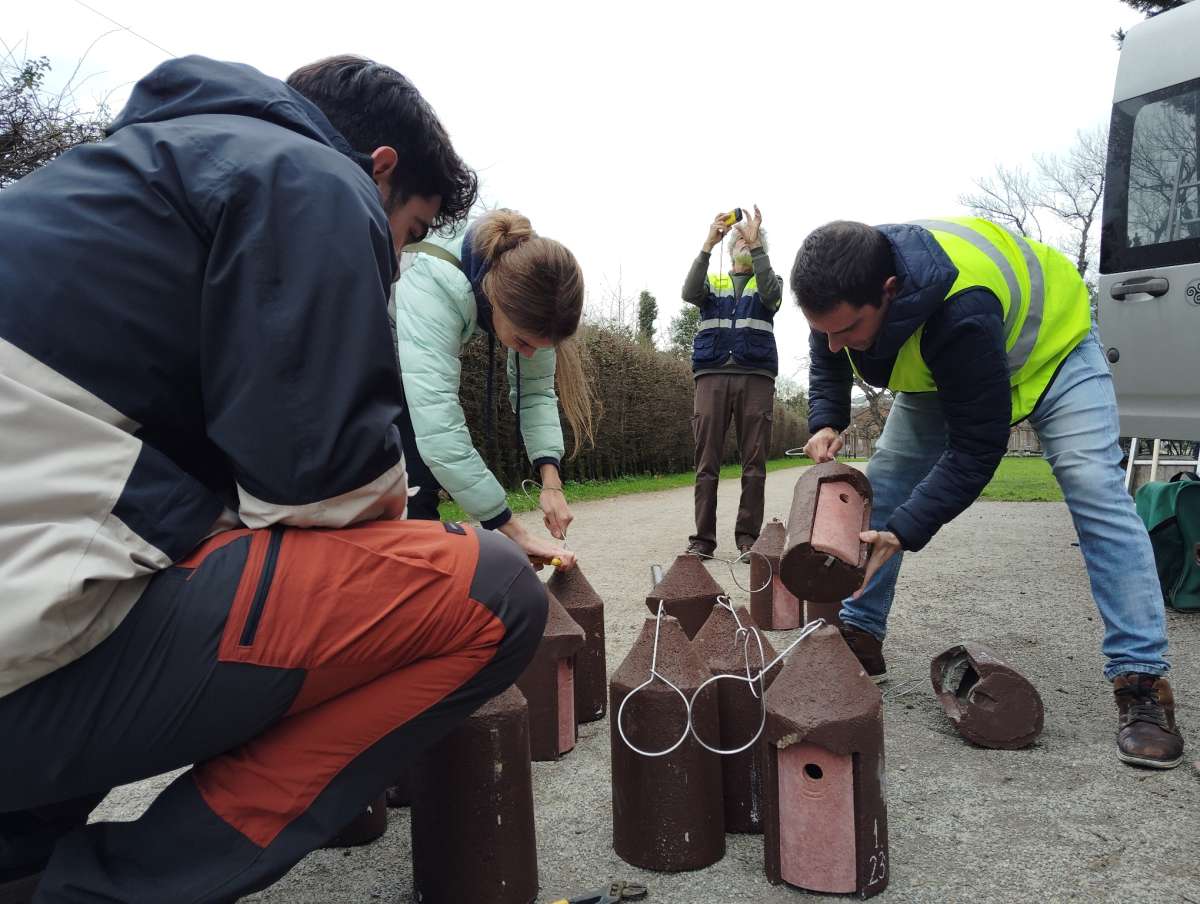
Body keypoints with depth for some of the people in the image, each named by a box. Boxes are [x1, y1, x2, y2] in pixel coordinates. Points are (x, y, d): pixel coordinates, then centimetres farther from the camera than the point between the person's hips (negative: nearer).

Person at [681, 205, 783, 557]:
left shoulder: (767, 282, 18)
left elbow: (771, 295, -7)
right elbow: (689, 293, -4)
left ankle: (748, 536, 2)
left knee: (754, 461, -3)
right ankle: (703, 537, -2)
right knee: (706, 461, -4)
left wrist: (757, 243, -14)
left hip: (756, 376, 0)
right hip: (712, 375, 0)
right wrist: (708, 244, -12)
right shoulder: (712, 282, 20)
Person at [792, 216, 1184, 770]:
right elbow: (827, 366, -4)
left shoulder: (961, 315, -47)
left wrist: (902, 533, -44)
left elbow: (977, 448, -39)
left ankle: (1142, 683, -15)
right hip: (940, 369, 6)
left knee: (1096, 492, -20)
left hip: (1048, 342, -6)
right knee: (881, 487, -5)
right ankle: (859, 639, 5)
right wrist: (826, 422, -23)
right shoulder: (843, 292, -26)